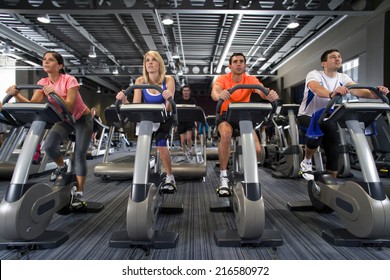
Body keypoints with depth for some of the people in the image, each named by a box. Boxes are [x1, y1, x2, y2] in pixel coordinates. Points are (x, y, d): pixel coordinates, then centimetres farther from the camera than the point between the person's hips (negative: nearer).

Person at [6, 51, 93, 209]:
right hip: (65, 120, 5)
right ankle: (62, 167, 18)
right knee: (48, 146, -16)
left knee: (79, 155, -10)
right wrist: (17, 95, -35)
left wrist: (55, 94, -47)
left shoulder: (70, 80, -23)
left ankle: (78, 193, 0)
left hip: (82, 119, -5)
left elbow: (69, 107, -33)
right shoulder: (43, 83, -6)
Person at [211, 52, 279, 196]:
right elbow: (214, 92, -31)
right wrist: (219, 95, -58)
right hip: (226, 115, -3)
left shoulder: (251, 80, -4)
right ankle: (223, 177, -23)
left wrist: (271, 94, -49)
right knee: (226, 135, -38)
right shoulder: (222, 79, -9)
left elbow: (262, 91, -23)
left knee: (256, 149, -14)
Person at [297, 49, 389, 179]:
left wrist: (374, 93, -43)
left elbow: (357, 90, -21)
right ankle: (306, 162, -10)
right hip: (307, 116, -5)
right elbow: (317, 89, -41)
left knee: (333, 148, -7)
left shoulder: (343, 78, -2)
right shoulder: (314, 74, -17)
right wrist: (331, 94, -63)